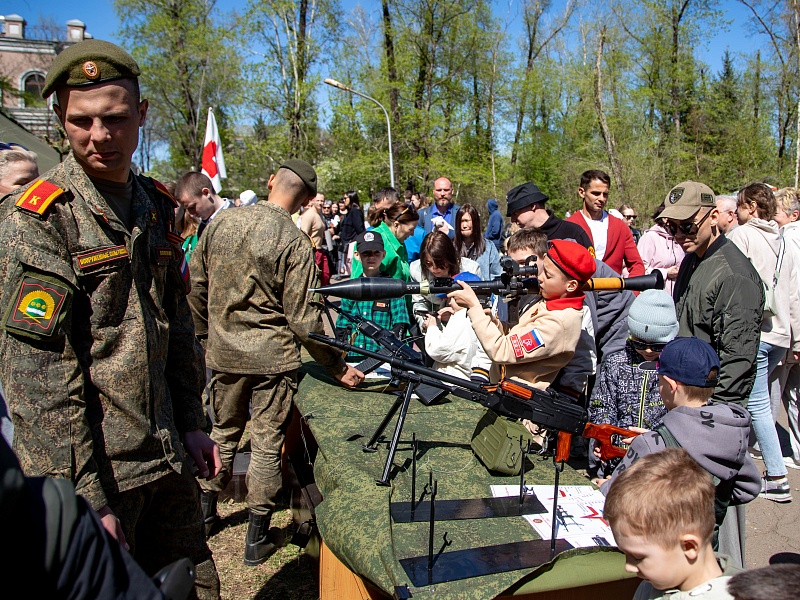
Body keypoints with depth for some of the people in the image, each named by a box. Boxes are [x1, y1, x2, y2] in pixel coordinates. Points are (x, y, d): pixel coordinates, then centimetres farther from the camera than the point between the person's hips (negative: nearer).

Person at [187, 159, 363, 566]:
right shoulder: (294, 243, -16)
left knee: (223, 433, 22)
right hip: (273, 357, -5)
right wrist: (338, 367, -5)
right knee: (267, 445, 7)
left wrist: (205, 334, 23)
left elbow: (196, 287, 8)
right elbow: (303, 319, -15)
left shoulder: (221, 223, -1)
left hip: (223, 353, 5)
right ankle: (257, 539, 17)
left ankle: (205, 513, 38)